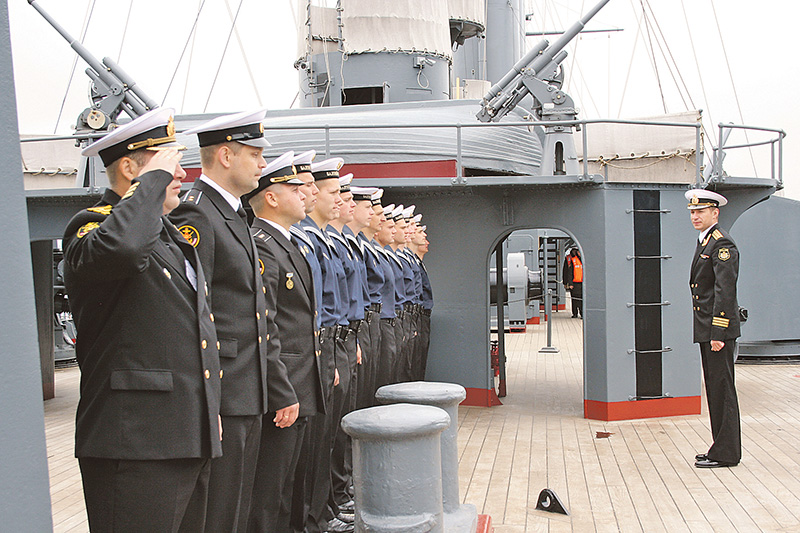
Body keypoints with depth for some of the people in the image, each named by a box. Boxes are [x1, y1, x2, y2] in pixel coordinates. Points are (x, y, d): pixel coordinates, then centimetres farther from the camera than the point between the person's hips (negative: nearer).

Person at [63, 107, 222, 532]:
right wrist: (154, 178, -19)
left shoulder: (172, 235, 21)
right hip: (134, 446, -9)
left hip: (192, 440, 9)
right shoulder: (93, 225, -8)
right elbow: (120, 246, -36)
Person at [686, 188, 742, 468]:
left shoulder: (722, 244, -13)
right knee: (714, 390, 14)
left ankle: (726, 453, 4)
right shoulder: (704, 242, 17)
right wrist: (708, 332, 18)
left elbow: (725, 291, -19)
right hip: (706, 329, 10)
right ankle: (721, 448, 22)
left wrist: (718, 333, -22)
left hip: (718, 329, -10)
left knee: (722, 389, -3)